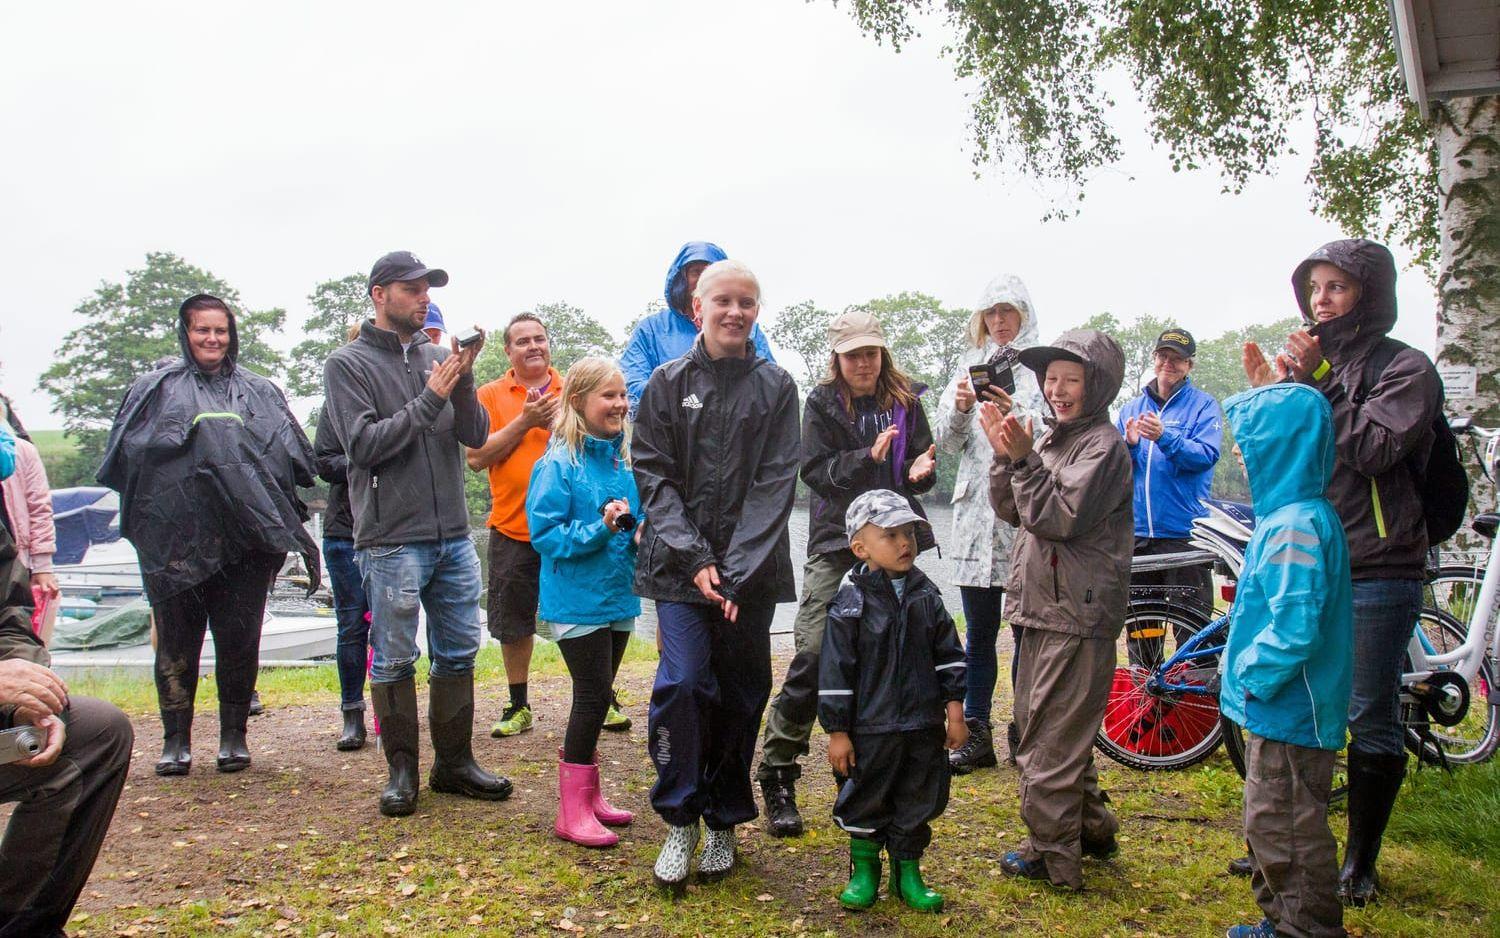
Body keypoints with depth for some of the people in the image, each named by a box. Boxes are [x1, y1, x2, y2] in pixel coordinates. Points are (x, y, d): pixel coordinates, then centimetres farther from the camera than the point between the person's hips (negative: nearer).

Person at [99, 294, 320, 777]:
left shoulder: (259, 392, 16)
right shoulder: (157, 388, 12)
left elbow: (293, 456, 9)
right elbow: (127, 450, 6)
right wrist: (175, 442, -9)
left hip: (243, 537, 1)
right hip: (175, 537, -1)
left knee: (239, 640, 3)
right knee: (176, 642, 4)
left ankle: (233, 734, 16)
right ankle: (176, 739, 15)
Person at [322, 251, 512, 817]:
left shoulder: (437, 358, 11)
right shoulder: (349, 363, -1)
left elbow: (475, 435, 4)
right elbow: (364, 443, -12)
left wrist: (463, 379, -12)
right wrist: (430, 398, -15)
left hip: (455, 536, 5)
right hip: (392, 541, -5)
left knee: (458, 654, 11)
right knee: (394, 662, 3)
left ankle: (455, 762, 23)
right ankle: (402, 769, 18)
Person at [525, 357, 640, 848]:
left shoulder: (623, 461, 8)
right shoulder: (558, 465, -13)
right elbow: (545, 533, -16)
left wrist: (638, 532, -3)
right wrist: (600, 529, -26)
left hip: (617, 597, 7)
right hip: (578, 601, -7)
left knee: (597, 697, 15)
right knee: (594, 696, -5)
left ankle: (588, 795, 29)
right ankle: (573, 811, 8)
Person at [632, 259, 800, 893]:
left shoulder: (776, 388, 5)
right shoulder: (668, 383, 5)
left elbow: (774, 485, -3)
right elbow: (654, 477, 0)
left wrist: (735, 571, -12)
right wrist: (695, 561, -11)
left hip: (751, 569, 1)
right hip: (679, 565, -1)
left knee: (741, 695, 6)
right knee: (682, 683, -13)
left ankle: (723, 823, 23)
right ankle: (679, 821, 5)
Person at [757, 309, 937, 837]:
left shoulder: (905, 401, 8)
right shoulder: (822, 403, 2)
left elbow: (921, 464, 11)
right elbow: (814, 470, -6)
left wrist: (921, 471, -12)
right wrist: (868, 457, -20)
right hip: (835, 541, -3)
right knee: (813, 654, -12)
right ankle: (777, 773, -1)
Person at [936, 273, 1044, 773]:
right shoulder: (969, 365, 14)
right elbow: (946, 441, 7)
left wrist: (1015, 413, -23)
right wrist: (960, 407, -12)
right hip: (977, 513, 3)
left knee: (1027, 630, 4)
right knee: (978, 633, 8)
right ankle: (976, 734, 16)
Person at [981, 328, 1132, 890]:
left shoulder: (1102, 444, -10)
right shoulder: (1053, 438, 15)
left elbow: (1061, 517, -18)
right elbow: (1012, 511, 11)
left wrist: (1025, 459, -20)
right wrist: (1004, 456, -2)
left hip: (1078, 615, -9)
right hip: (1044, 608, 9)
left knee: (1051, 737, -4)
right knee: (1036, 723, 18)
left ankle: (1053, 853, 7)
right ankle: (1091, 828, 32)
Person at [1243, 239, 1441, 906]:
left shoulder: (1405, 368, -3)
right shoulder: (1314, 367, 15)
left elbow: (1372, 449, -18)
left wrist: (1316, 384, -15)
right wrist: (1269, 394, -2)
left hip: (1376, 570, -6)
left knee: (1370, 722, 3)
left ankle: (1359, 861, 17)